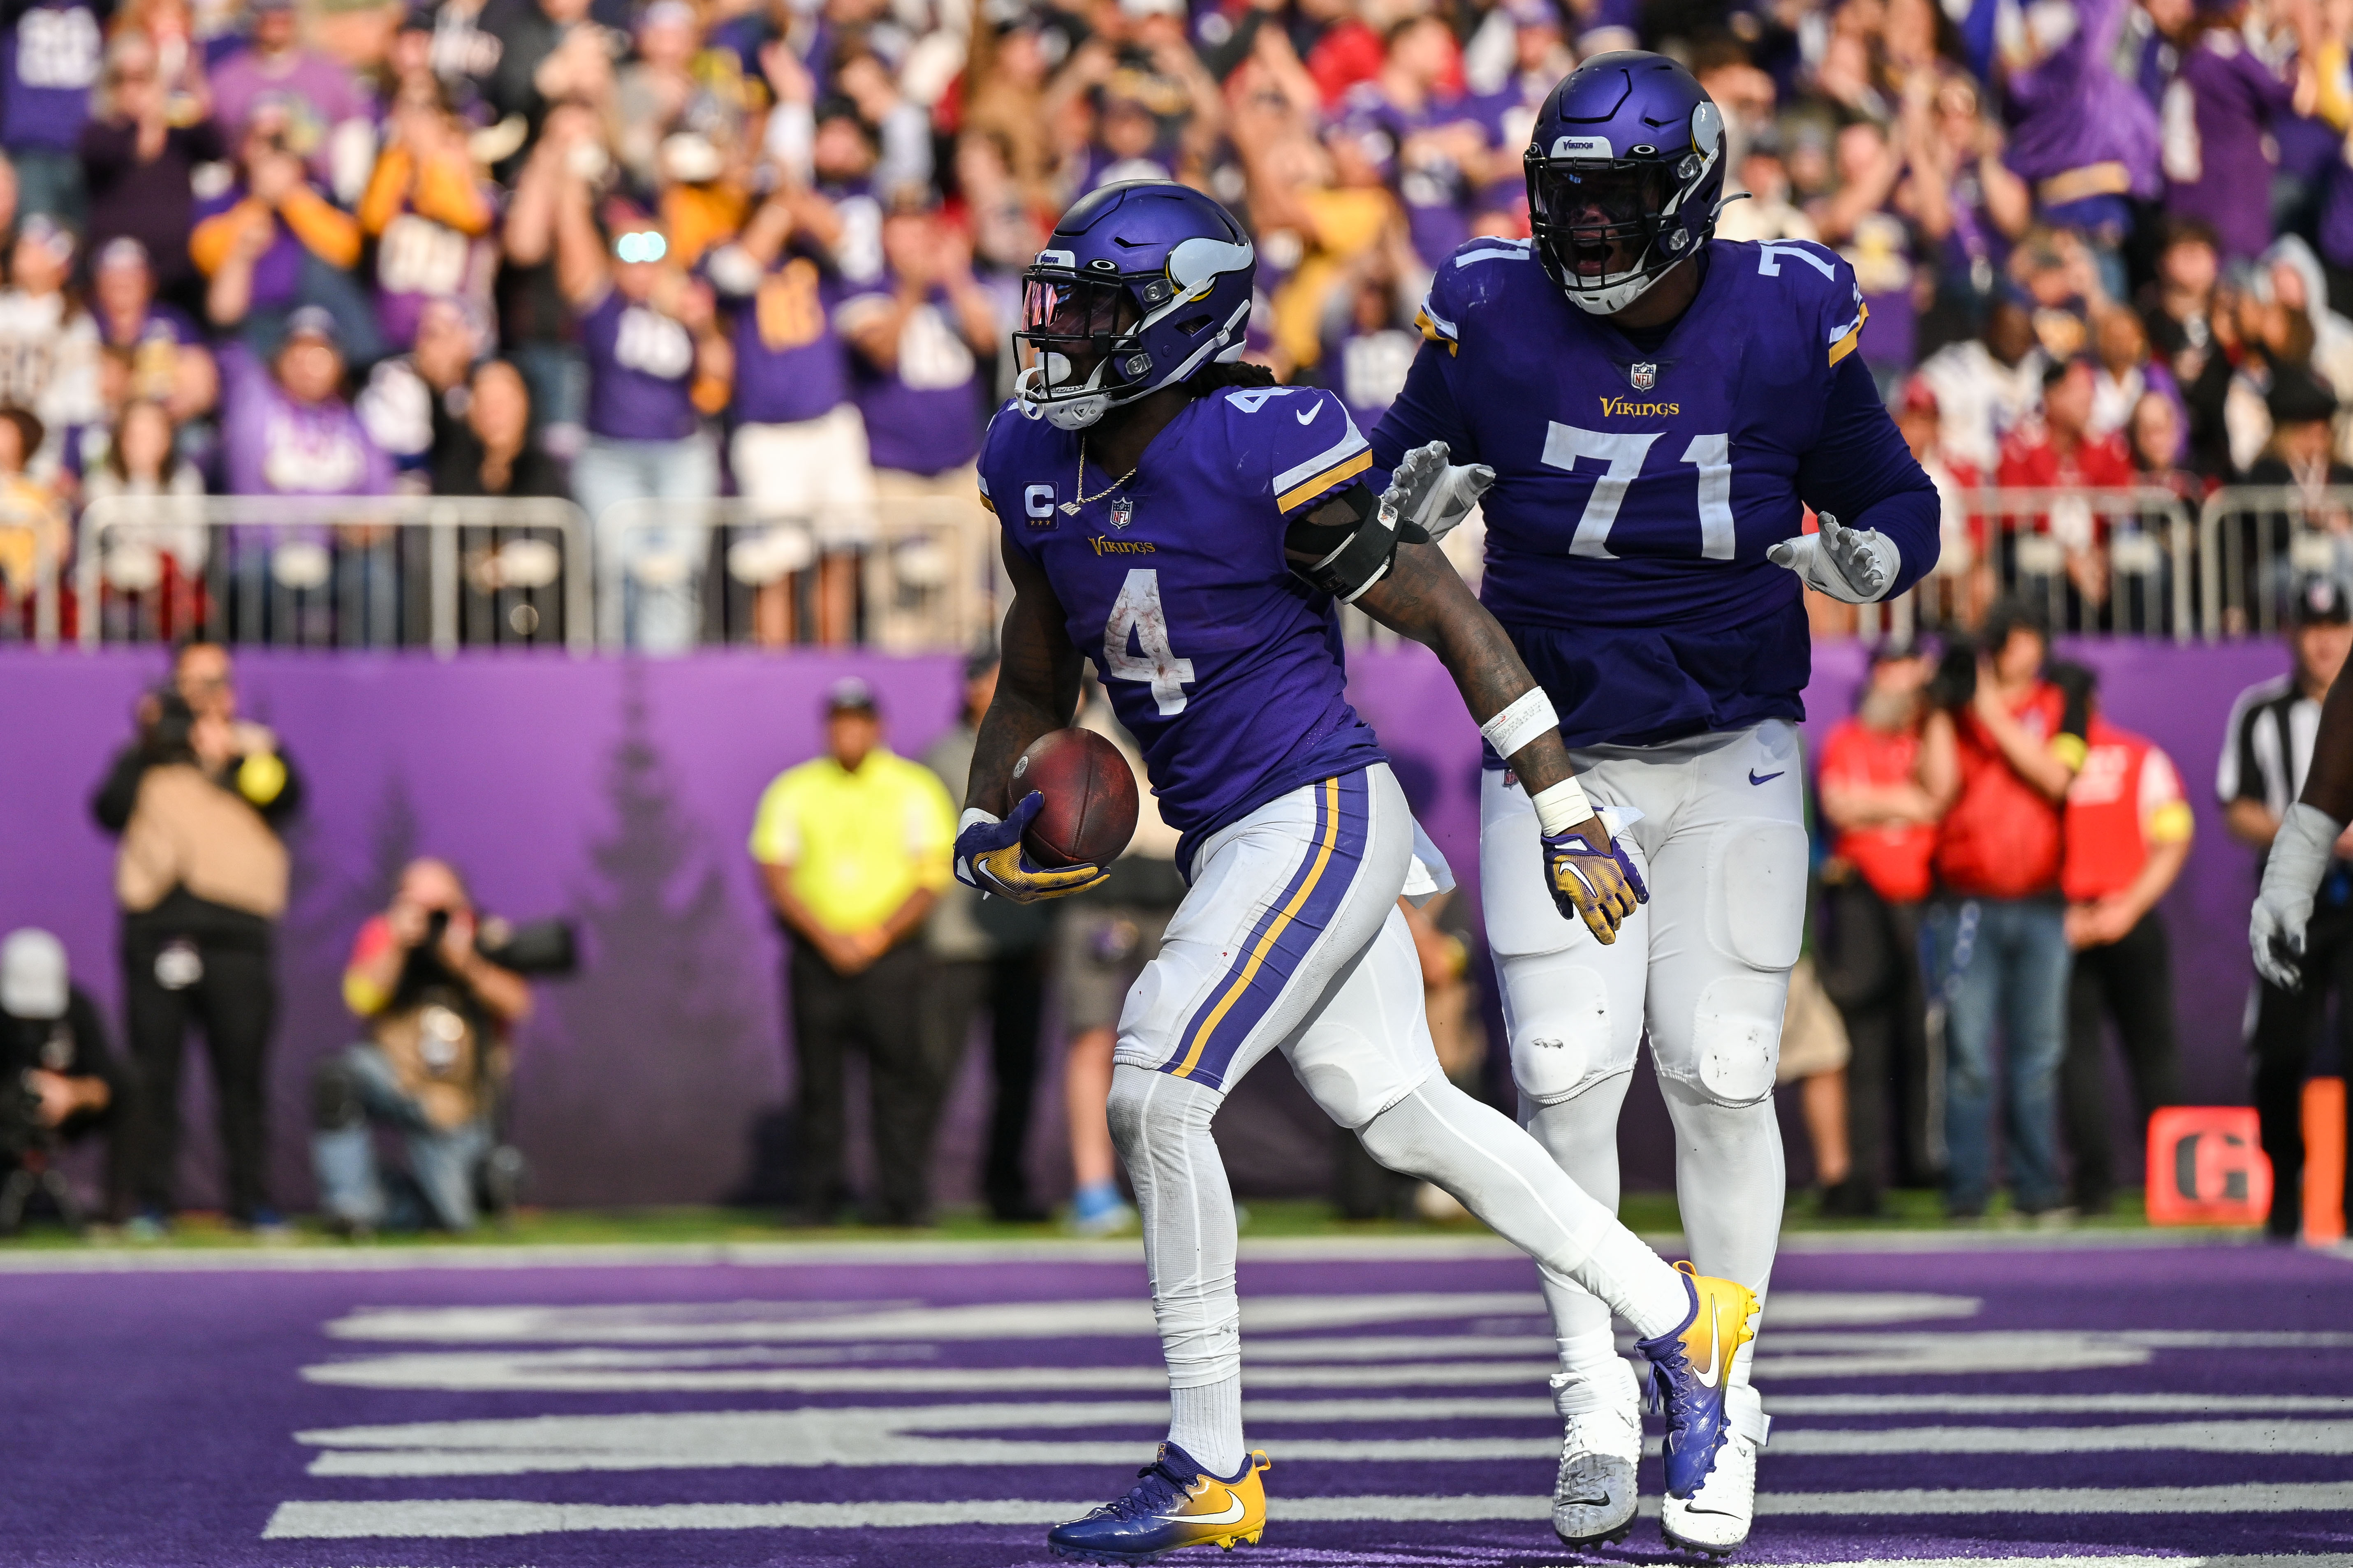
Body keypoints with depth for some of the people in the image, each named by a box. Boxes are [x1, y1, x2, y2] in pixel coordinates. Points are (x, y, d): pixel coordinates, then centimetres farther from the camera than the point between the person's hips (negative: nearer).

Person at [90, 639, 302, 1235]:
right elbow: (109, 810, 1)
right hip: (158, 927, 0)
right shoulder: (147, 755, 17)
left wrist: (221, 755, -10)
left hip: (238, 928, 0)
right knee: (153, 1070, -3)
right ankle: (150, 1202, -1)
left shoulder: (257, 748, 17)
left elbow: (283, 796, -2)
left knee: (244, 1072, -2)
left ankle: (253, 1202, 2)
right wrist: (146, 750, -7)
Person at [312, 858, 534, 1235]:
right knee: (338, 1074, -34)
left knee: (452, 1219, -9)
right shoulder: (382, 935, 1)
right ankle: (351, 1201, -21)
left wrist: (468, 965, -23)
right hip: (396, 1083, 0)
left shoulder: (487, 938, 1)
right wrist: (397, 947, -23)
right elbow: (361, 1000, -14)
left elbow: (516, 1005, -11)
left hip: (463, 1101, 0)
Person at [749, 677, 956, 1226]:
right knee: (819, 1080, 0)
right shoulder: (793, 791, 8)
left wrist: (878, 936, -10)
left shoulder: (914, 789, 7)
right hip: (817, 954, 1)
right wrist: (829, 939, -10)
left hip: (891, 954, -1)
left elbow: (931, 879, 2)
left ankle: (903, 1200, -5)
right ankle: (818, 1198, 4)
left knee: (899, 1077, -7)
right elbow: (776, 879, 3)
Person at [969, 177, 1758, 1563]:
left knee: (1156, 1091, -16)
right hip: (1231, 844, 8)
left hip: (1317, 820, -8)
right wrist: (988, 828, 1)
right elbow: (1038, 686, 18)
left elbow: (1456, 624, -12)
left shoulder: (1266, 457, -19)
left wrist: (1569, 821, -9)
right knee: (1403, 1114, 12)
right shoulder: (1037, 467, 4)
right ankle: (1680, 1320, 26)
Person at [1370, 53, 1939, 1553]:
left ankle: (1722, 1411, 12)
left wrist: (1868, 555, -20)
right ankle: (1597, 1405, 6)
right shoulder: (1493, 317, -9)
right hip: (1554, 754, 0)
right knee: (1567, 1077, -7)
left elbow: (1896, 496, 3)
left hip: (1732, 755, 0)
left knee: (1721, 1077, -1)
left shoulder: (1788, 321, -10)